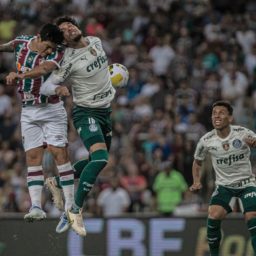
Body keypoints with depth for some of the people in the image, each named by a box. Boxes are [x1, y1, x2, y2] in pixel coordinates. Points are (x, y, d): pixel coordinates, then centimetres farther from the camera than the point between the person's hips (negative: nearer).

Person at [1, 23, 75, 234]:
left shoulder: (56, 55, -17)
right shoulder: (21, 43, -2)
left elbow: (44, 68, -38)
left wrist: (20, 74, -53)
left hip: (51, 110, -4)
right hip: (28, 112, 4)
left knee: (59, 152, -11)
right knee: (33, 156, -4)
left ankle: (70, 208, -10)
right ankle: (36, 207, -10)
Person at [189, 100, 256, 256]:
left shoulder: (243, 133, -15)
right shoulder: (206, 141, -8)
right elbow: (197, 162, 11)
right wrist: (197, 182, -4)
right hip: (224, 185, 1)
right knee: (213, 216, -19)